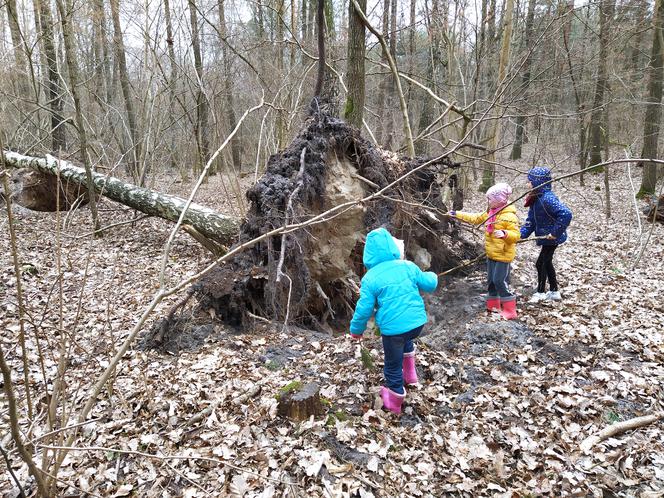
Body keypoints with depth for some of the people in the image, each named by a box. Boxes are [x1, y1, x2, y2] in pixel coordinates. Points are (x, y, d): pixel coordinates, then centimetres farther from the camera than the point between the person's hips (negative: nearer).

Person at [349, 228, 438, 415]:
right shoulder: (407, 266, -1)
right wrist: (433, 276, 33)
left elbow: (364, 309, -7)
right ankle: (410, 374, 47)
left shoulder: (370, 278, -9)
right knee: (406, 342, 39)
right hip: (417, 322, 4)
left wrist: (356, 329, 10)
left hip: (393, 328, -4)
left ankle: (394, 401, 32)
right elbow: (429, 284, 8)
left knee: (393, 364, 16)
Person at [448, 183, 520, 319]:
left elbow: (516, 235, -21)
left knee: (500, 281, -9)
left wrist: (504, 233, -41)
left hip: (503, 255, -9)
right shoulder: (490, 212, 6)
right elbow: (476, 218, 17)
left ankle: (510, 311, 2)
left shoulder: (509, 216, -20)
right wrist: (457, 214, 16)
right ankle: (493, 305, 28)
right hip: (491, 254, 9)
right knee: (491, 280, 15)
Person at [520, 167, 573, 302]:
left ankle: (540, 292, 19)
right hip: (545, 237, 10)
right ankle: (554, 292, 33)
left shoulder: (548, 199, -27)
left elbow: (566, 214, -36)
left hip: (552, 237, -10)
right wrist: (521, 234, -4)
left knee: (541, 263, 1)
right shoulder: (536, 198, 4)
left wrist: (555, 232, -30)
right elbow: (531, 220, 7)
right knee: (547, 263, 19)